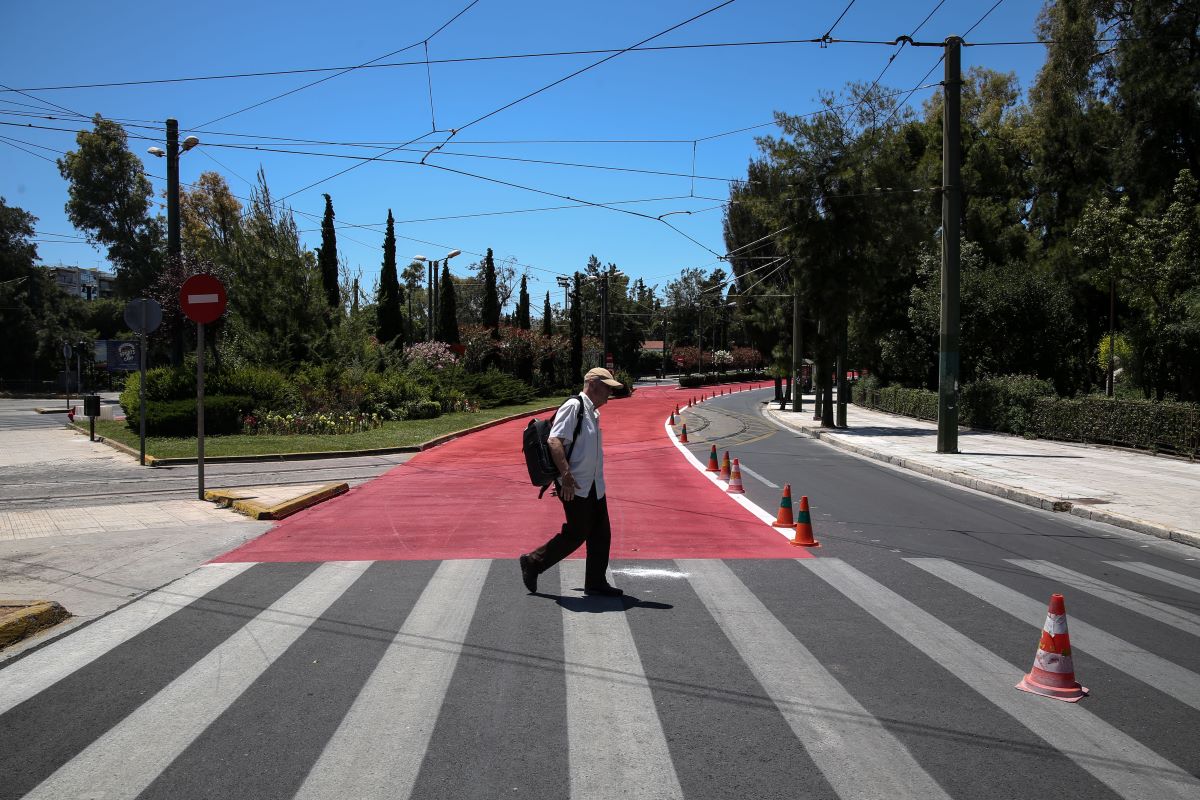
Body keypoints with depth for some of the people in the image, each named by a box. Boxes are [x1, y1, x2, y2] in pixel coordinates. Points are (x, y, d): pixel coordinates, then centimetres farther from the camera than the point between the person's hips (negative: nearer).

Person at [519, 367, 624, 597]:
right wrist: (566, 476, -29)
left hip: (594, 486, 9)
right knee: (576, 534, -5)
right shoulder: (574, 406, -14)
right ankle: (533, 563, 11)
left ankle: (596, 582, 19)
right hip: (575, 487, -9)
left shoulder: (593, 412, 16)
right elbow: (554, 441, -23)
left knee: (601, 534, 9)